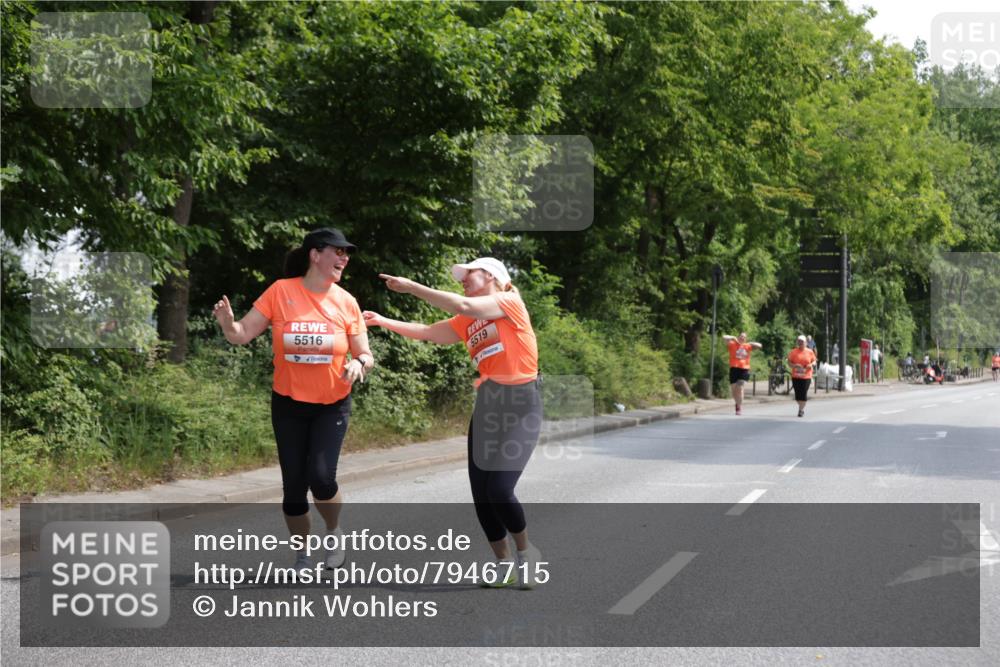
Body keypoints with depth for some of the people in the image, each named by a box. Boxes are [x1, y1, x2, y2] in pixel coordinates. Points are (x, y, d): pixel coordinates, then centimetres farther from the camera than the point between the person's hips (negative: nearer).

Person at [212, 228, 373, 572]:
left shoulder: (345, 301, -5)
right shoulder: (281, 291, -9)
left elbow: (365, 356, 2)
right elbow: (243, 334, -8)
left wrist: (358, 364, -21)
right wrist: (227, 322, -30)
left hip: (332, 405, 0)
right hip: (288, 405, 0)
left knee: (321, 477, -18)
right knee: (293, 485, 4)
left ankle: (335, 531, 14)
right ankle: (302, 555, 26)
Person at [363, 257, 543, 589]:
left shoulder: (510, 303, -6)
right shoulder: (466, 323, 14)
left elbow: (464, 306, -18)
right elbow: (427, 332, 14)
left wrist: (412, 287, -17)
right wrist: (383, 322, 4)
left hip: (521, 403, -7)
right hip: (487, 404, 7)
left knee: (499, 490, -15)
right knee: (480, 493, 1)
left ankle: (525, 553, 9)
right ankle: (505, 565, 15)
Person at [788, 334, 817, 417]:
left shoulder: (810, 352, 5)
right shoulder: (793, 352, 3)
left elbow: (814, 361, 12)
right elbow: (789, 362, 4)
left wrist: (811, 364, -10)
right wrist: (794, 365, -16)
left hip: (806, 376, -1)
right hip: (796, 376, 1)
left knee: (804, 393, -6)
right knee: (797, 393, 2)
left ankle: (801, 409, 7)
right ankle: (801, 407, 26)